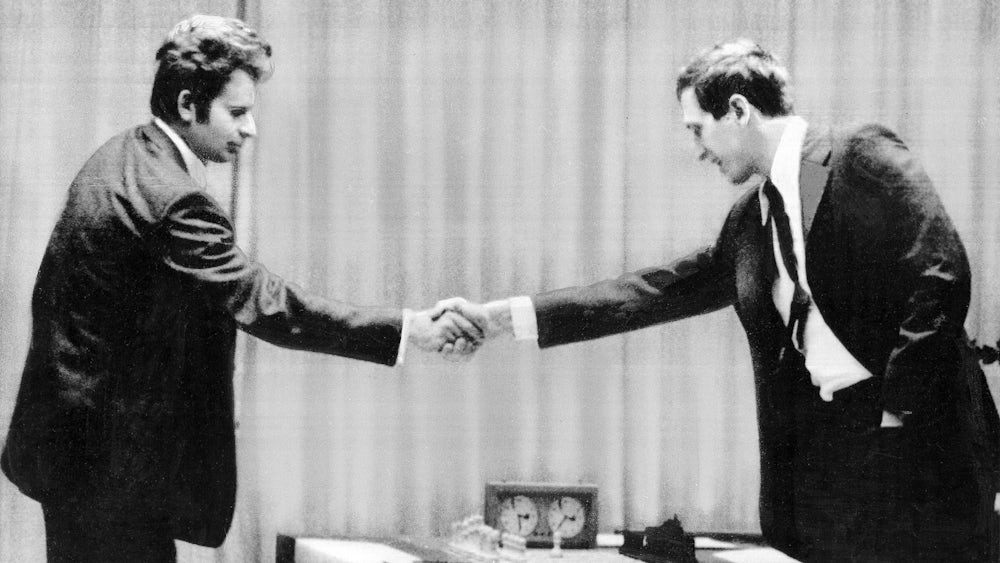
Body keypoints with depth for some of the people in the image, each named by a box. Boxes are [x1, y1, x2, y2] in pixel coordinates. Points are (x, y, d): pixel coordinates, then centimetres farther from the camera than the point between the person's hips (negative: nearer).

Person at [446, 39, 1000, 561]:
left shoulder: (860, 156, -7)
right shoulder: (750, 217, 16)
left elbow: (940, 277, -15)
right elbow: (659, 290, 15)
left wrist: (895, 409, -15)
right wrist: (499, 317, 11)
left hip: (910, 429, -7)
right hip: (817, 443, 7)